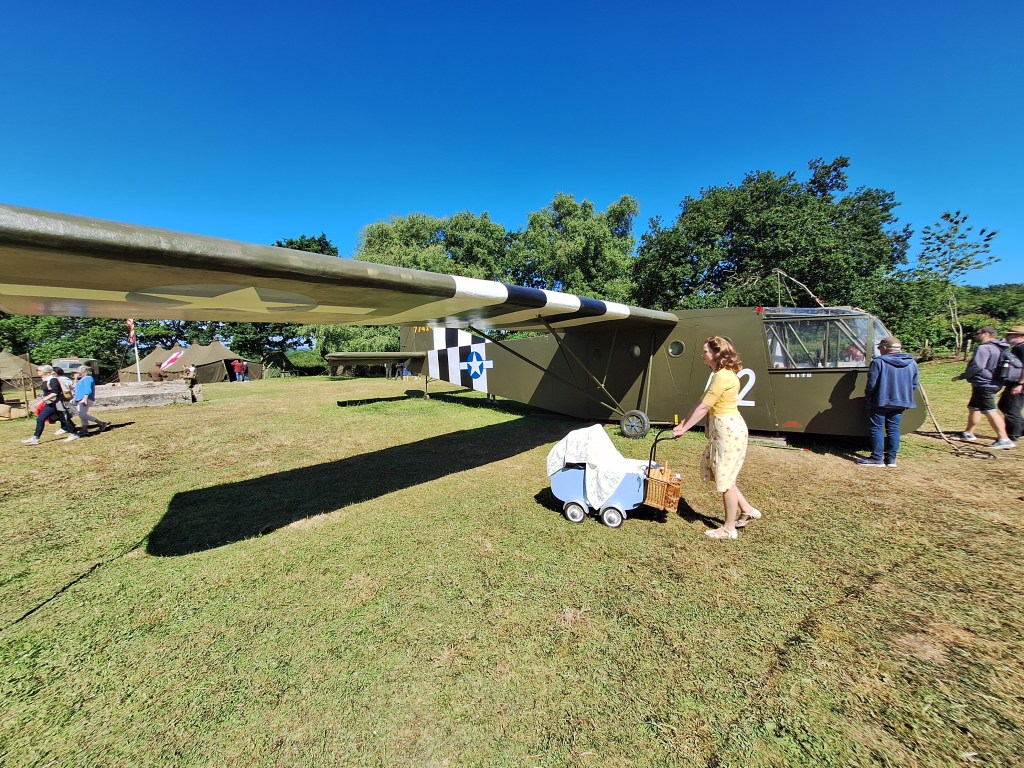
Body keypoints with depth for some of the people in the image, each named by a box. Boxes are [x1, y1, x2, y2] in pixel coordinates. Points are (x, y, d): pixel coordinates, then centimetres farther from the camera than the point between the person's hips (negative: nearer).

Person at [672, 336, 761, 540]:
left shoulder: (723, 376, -20)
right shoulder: (721, 374, 12)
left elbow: (703, 408, -19)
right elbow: (702, 403, 11)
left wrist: (683, 429, -13)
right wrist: (683, 424, 10)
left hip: (729, 430, -10)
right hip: (723, 429, 10)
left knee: (725, 479, 2)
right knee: (721, 475, 20)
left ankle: (729, 529, 16)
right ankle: (747, 510, 32)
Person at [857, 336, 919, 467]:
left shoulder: (878, 362, -13)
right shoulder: (912, 363, 8)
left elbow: (871, 384, -15)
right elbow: (914, 385, 12)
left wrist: (867, 397, 1)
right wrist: (904, 397, 22)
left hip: (880, 401, -6)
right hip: (900, 402, 6)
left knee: (876, 428, 0)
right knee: (893, 429, 12)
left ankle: (877, 458, 1)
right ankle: (891, 458, 15)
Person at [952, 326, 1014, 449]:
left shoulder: (983, 348, -16)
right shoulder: (998, 348, 16)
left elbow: (977, 366, -23)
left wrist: (961, 377, -14)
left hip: (983, 384, -10)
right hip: (993, 383, 11)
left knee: (990, 411, -9)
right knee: (973, 407, 17)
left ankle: (1004, 439, -9)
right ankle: (968, 433, 25)